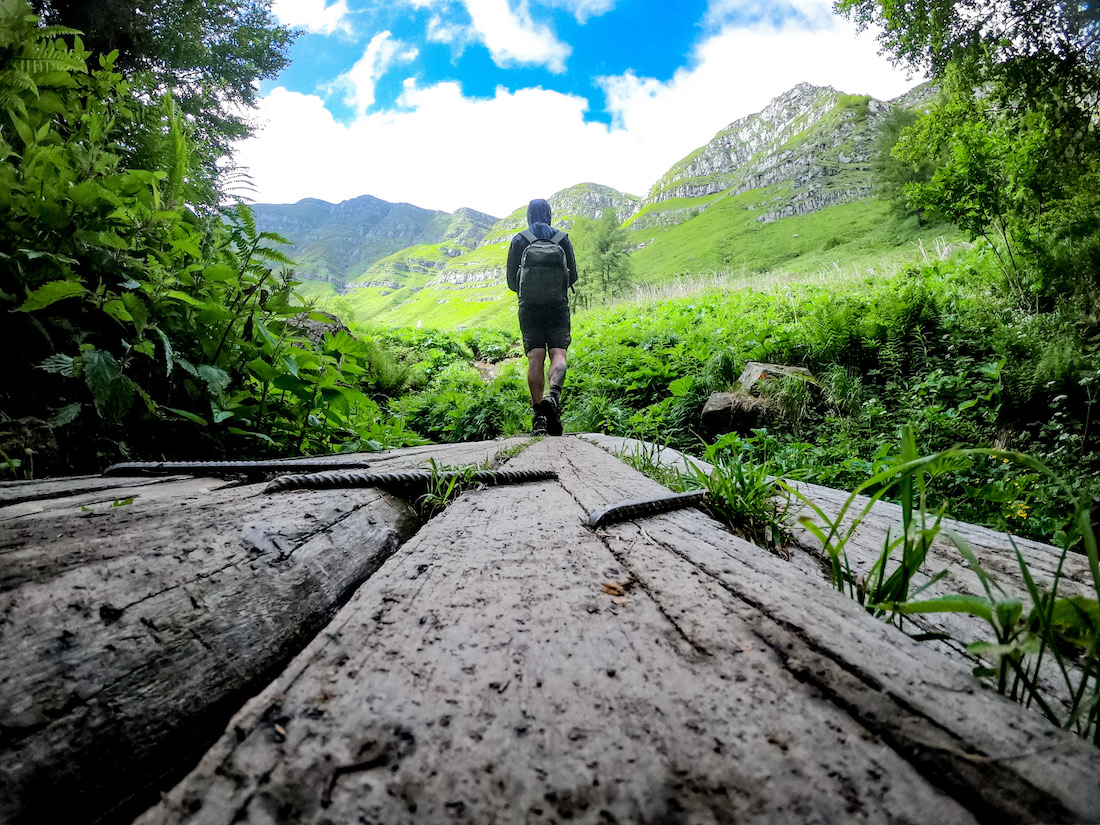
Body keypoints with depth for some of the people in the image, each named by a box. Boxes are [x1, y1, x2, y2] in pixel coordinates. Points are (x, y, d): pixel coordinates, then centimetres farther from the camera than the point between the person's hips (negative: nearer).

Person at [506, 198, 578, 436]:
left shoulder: (519, 240, 8)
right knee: (558, 353, -6)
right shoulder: (562, 239, 9)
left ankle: (538, 416, -10)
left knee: (535, 358, -4)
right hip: (558, 305, 0)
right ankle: (553, 394, -35)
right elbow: (573, 276, 9)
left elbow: (511, 280, 6)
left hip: (529, 307, 0)